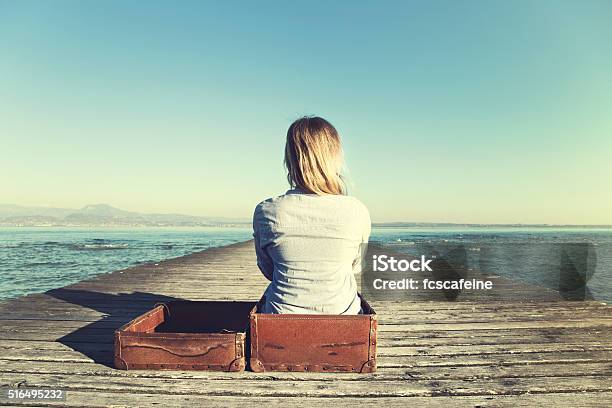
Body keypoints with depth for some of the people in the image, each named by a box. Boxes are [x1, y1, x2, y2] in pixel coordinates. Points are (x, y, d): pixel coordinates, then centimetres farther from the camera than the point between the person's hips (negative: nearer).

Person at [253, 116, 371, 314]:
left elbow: (267, 270, 2)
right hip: (342, 313, 1)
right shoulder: (357, 212, -16)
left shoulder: (266, 211, -16)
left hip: (282, 314, 0)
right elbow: (356, 266, 3)